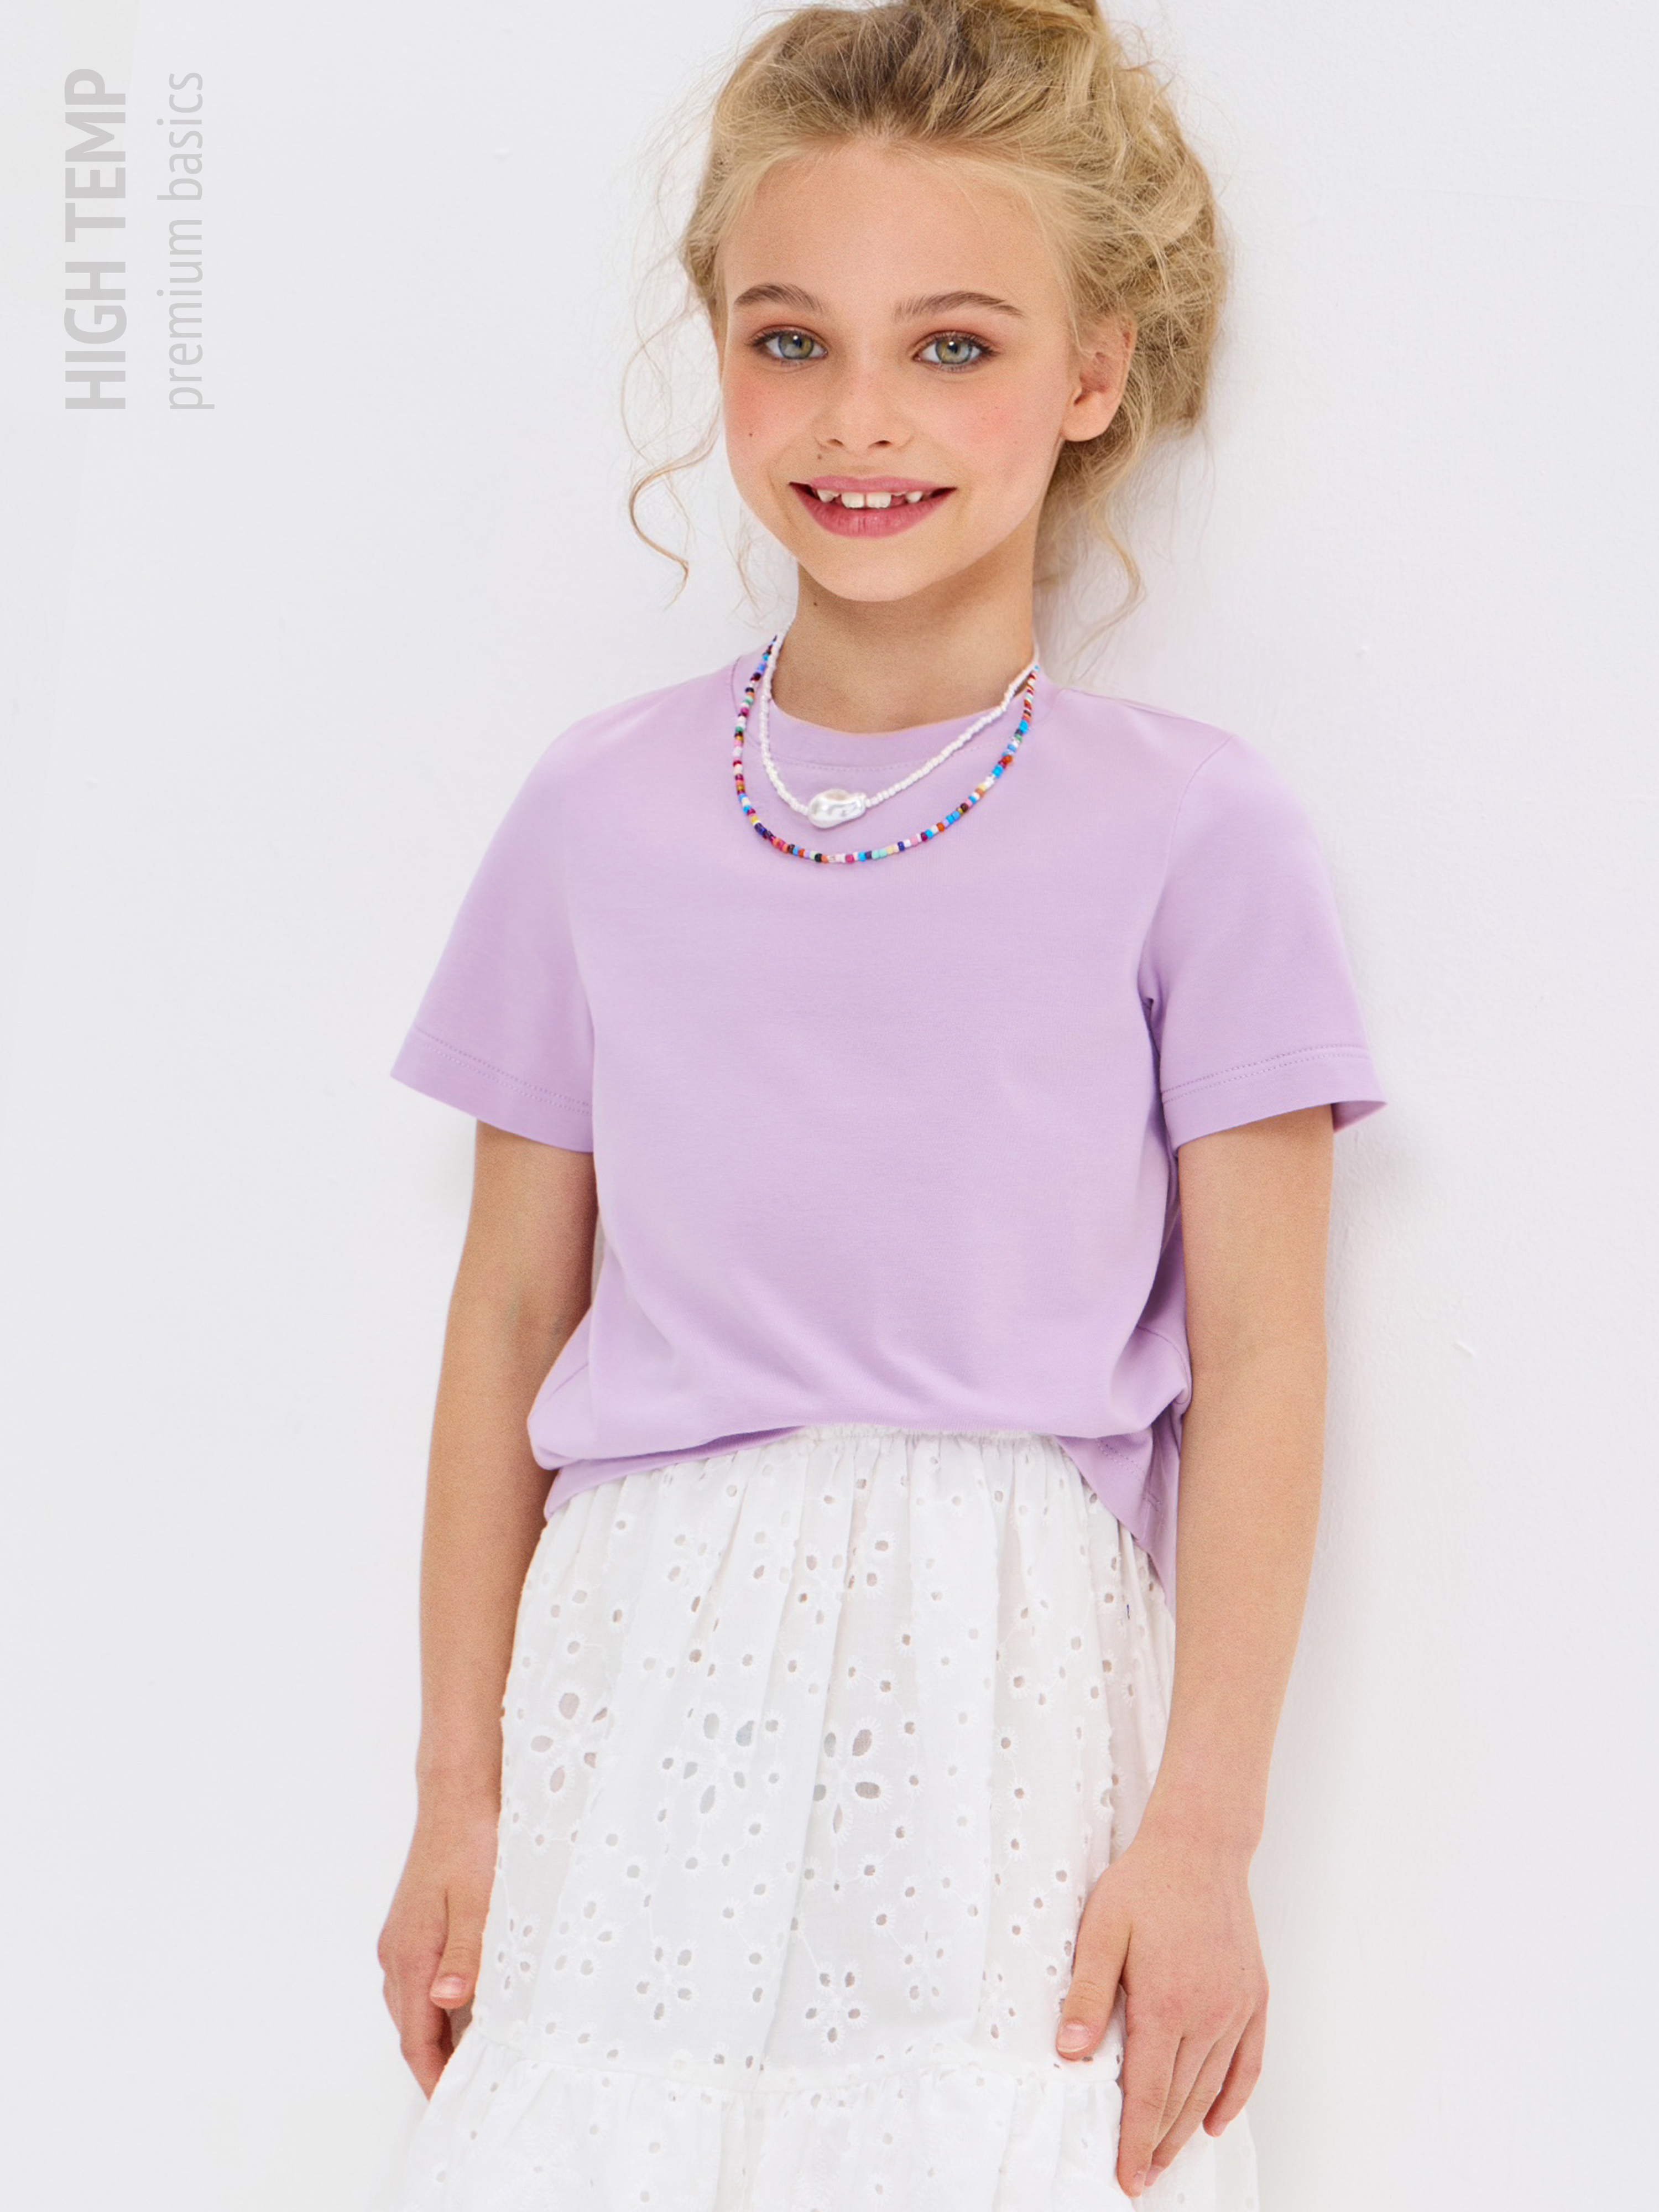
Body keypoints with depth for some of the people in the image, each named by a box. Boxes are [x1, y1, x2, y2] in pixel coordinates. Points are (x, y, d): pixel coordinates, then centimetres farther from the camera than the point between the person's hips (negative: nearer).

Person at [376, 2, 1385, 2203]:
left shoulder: (1196, 835, -2)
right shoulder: (597, 820, 5)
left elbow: (1256, 1356, -2)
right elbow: (512, 1320, 9)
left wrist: (1201, 1834, -6)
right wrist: (460, 1793, 11)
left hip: (1011, 1698, -2)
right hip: (647, 1704, 2)